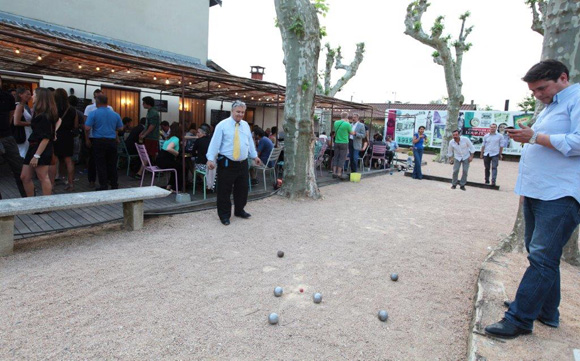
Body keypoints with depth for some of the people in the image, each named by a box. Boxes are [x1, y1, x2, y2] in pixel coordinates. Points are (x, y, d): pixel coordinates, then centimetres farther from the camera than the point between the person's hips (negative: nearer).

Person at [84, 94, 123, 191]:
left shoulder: (93, 113, -6)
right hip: (112, 141, 3)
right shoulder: (115, 114, 5)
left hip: (99, 141, -3)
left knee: (101, 165, 4)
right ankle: (114, 185, 17)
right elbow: (120, 128, 12)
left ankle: (104, 187, 6)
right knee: (112, 164, 12)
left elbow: (87, 128, -11)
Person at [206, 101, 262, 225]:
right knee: (224, 190, 2)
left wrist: (254, 156, 20)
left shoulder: (245, 125, 11)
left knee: (243, 188, 14)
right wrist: (210, 159, -19)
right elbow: (215, 142, -12)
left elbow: (250, 142, 18)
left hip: (243, 163, 6)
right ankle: (224, 215, 16)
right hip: (227, 163, -5)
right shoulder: (222, 125, -7)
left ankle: (239, 210, 32)